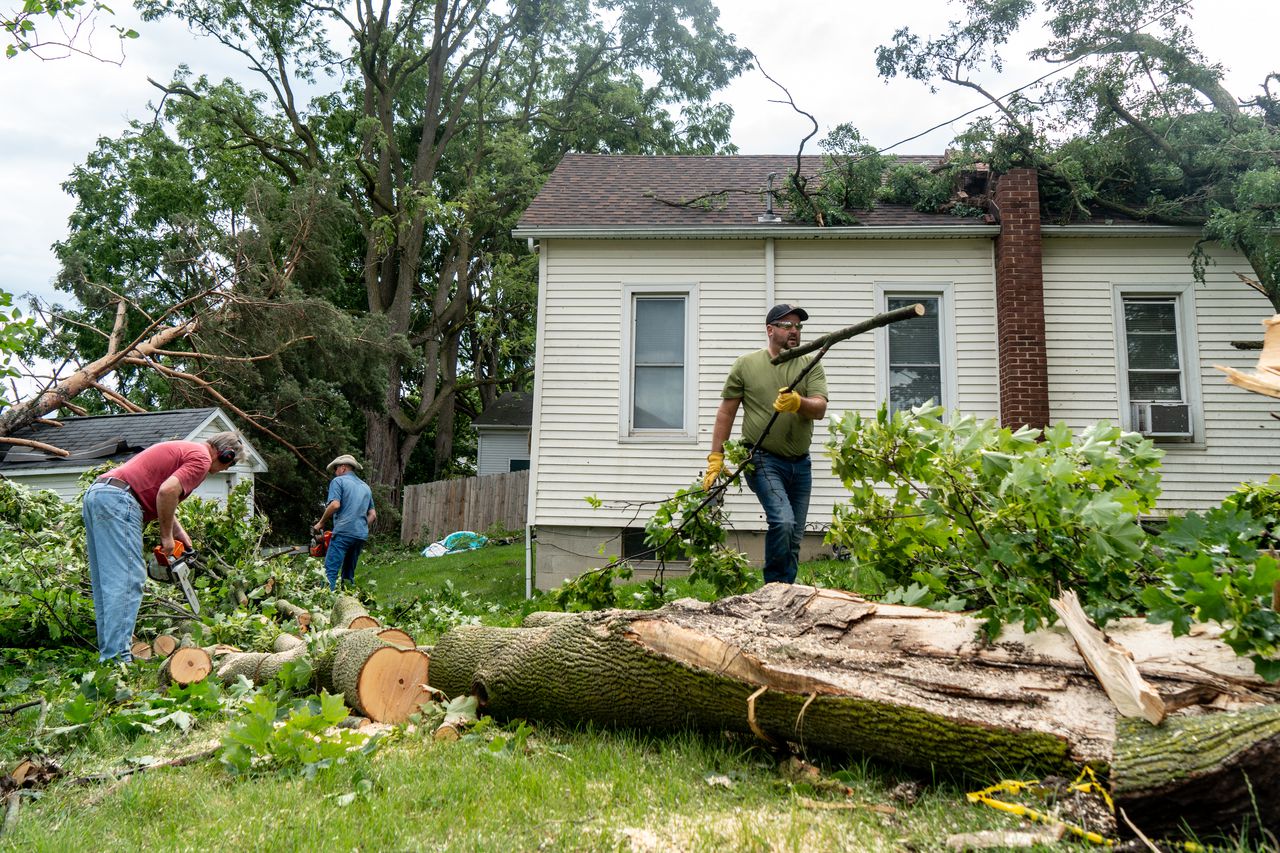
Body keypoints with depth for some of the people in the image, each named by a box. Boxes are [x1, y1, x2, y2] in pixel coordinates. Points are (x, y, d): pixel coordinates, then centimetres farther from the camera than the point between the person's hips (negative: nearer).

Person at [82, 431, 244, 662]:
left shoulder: (184, 450, 26)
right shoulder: (201, 458, -4)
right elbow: (167, 491, -19)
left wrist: (180, 533, 27)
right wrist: (166, 535, -7)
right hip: (117, 498, -11)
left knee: (106, 584, 11)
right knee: (127, 583, -11)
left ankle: (108, 653, 15)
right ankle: (116, 659, -13)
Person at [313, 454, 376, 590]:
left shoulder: (338, 481, 4)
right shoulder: (365, 487, 23)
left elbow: (335, 505, -11)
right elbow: (373, 516, 20)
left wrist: (321, 523, 0)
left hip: (343, 532, -6)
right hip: (361, 536, 6)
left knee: (330, 571, -11)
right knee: (349, 574, 13)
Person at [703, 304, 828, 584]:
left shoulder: (810, 366, 7)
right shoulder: (746, 364, 2)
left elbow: (820, 408, -7)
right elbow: (726, 412, 5)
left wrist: (798, 403, -30)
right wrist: (716, 456, 0)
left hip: (800, 464, 4)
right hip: (763, 460, -4)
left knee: (794, 538, 9)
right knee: (783, 521, -22)